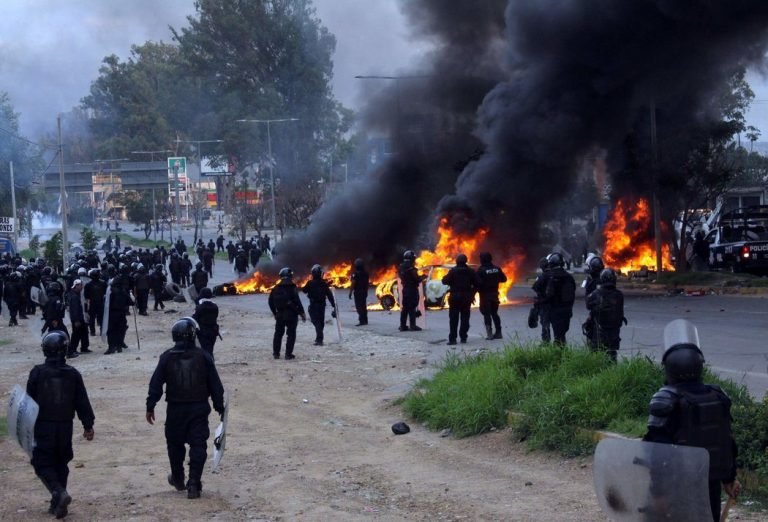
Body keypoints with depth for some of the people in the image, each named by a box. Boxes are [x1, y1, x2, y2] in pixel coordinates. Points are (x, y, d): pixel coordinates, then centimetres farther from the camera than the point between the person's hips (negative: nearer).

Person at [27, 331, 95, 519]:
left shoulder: (37, 373, -10)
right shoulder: (73, 374, -2)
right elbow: (82, 402, 2)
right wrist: (88, 425, 10)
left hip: (43, 426, -3)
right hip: (65, 426, 3)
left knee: (43, 463, 4)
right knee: (61, 464, 14)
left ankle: (59, 493, -19)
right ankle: (57, 504, 17)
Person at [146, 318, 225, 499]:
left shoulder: (167, 357, -5)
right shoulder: (204, 357, -5)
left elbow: (156, 384, -3)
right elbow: (215, 385, -1)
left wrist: (150, 406, 4)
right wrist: (220, 407, 7)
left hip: (176, 409, 1)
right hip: (199, 408, -1)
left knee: (175, 443, 19)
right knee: (198, 445, 2)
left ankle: (178, 479, 33)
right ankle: (194, 484, -5)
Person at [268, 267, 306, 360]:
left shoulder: (276, 288, 6)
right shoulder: (292, 288, -12)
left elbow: (271, 302, 12)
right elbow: (297, 301, -16)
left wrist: (274, 313, 23)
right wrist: (302, 313, -8)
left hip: (279, 314, 5)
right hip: (291, 314, -5)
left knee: (278, 334, 15)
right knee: (291, 334, 2)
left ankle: (276, 353, 16)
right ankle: (288, 354, -2)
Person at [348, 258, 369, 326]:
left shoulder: (355, 274, -14)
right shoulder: (365, 273, 8)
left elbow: (353, 284, -15)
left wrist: (350, 293, -10)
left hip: (357, 292, -7)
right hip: (364, 292, 7)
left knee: (359, 307, -7)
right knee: (363, 306, 15)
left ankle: (362, 321, -12)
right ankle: (365, 320, 21)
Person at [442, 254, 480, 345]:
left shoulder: (453, 271, -9)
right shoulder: (471, 271, 3)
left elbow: (445, 281, -11)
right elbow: (477, 284, 3)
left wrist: (445, 277, 11)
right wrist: (472, 293, 14)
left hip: (455, 297, -3)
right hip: (466, 297, 3)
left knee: (453, 319, -1)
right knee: (465, 318, 10)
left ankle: (452, 338, -6)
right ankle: (463, 337, 8)